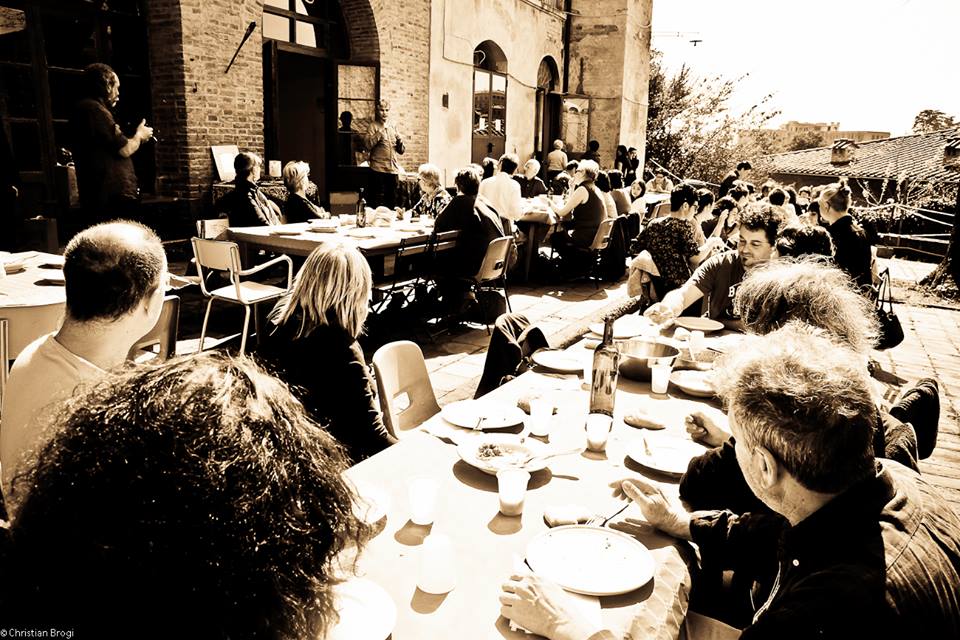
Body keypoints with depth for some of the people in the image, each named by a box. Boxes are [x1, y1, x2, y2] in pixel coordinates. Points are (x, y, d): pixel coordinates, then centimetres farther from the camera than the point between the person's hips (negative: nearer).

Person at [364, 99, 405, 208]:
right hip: (378, 169, -5)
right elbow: (367, 145, -12)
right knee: (378, 200, -6)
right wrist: (379, 134, -17)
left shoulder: (393, 128, 17)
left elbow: (401, 151, 17)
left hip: (393, 169, 5)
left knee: (392, 201, 9)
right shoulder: (373, 126, 3)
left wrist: (400, 141, -2)